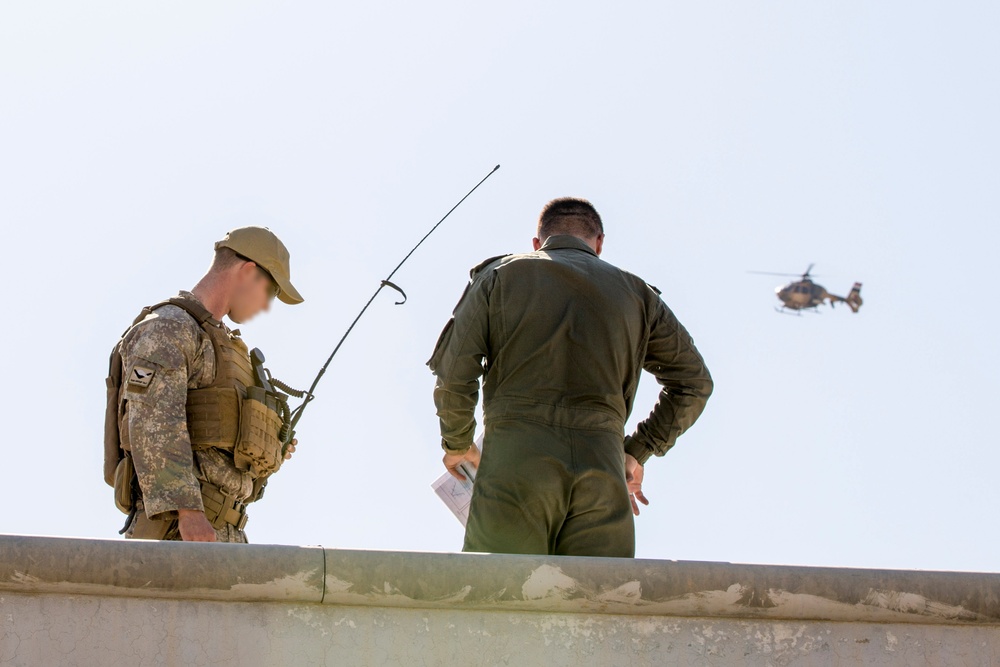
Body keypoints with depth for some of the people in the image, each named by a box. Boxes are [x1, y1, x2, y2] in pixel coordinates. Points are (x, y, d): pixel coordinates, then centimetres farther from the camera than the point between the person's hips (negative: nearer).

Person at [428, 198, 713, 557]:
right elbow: (694, 382, 21)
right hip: (602, 466, 2)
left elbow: (453, 372, 5)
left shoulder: (500, 274, 16)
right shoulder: (635, 292, 22)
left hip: (515, 459, -2)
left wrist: (457, 443, 20)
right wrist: (637, 451, 26)